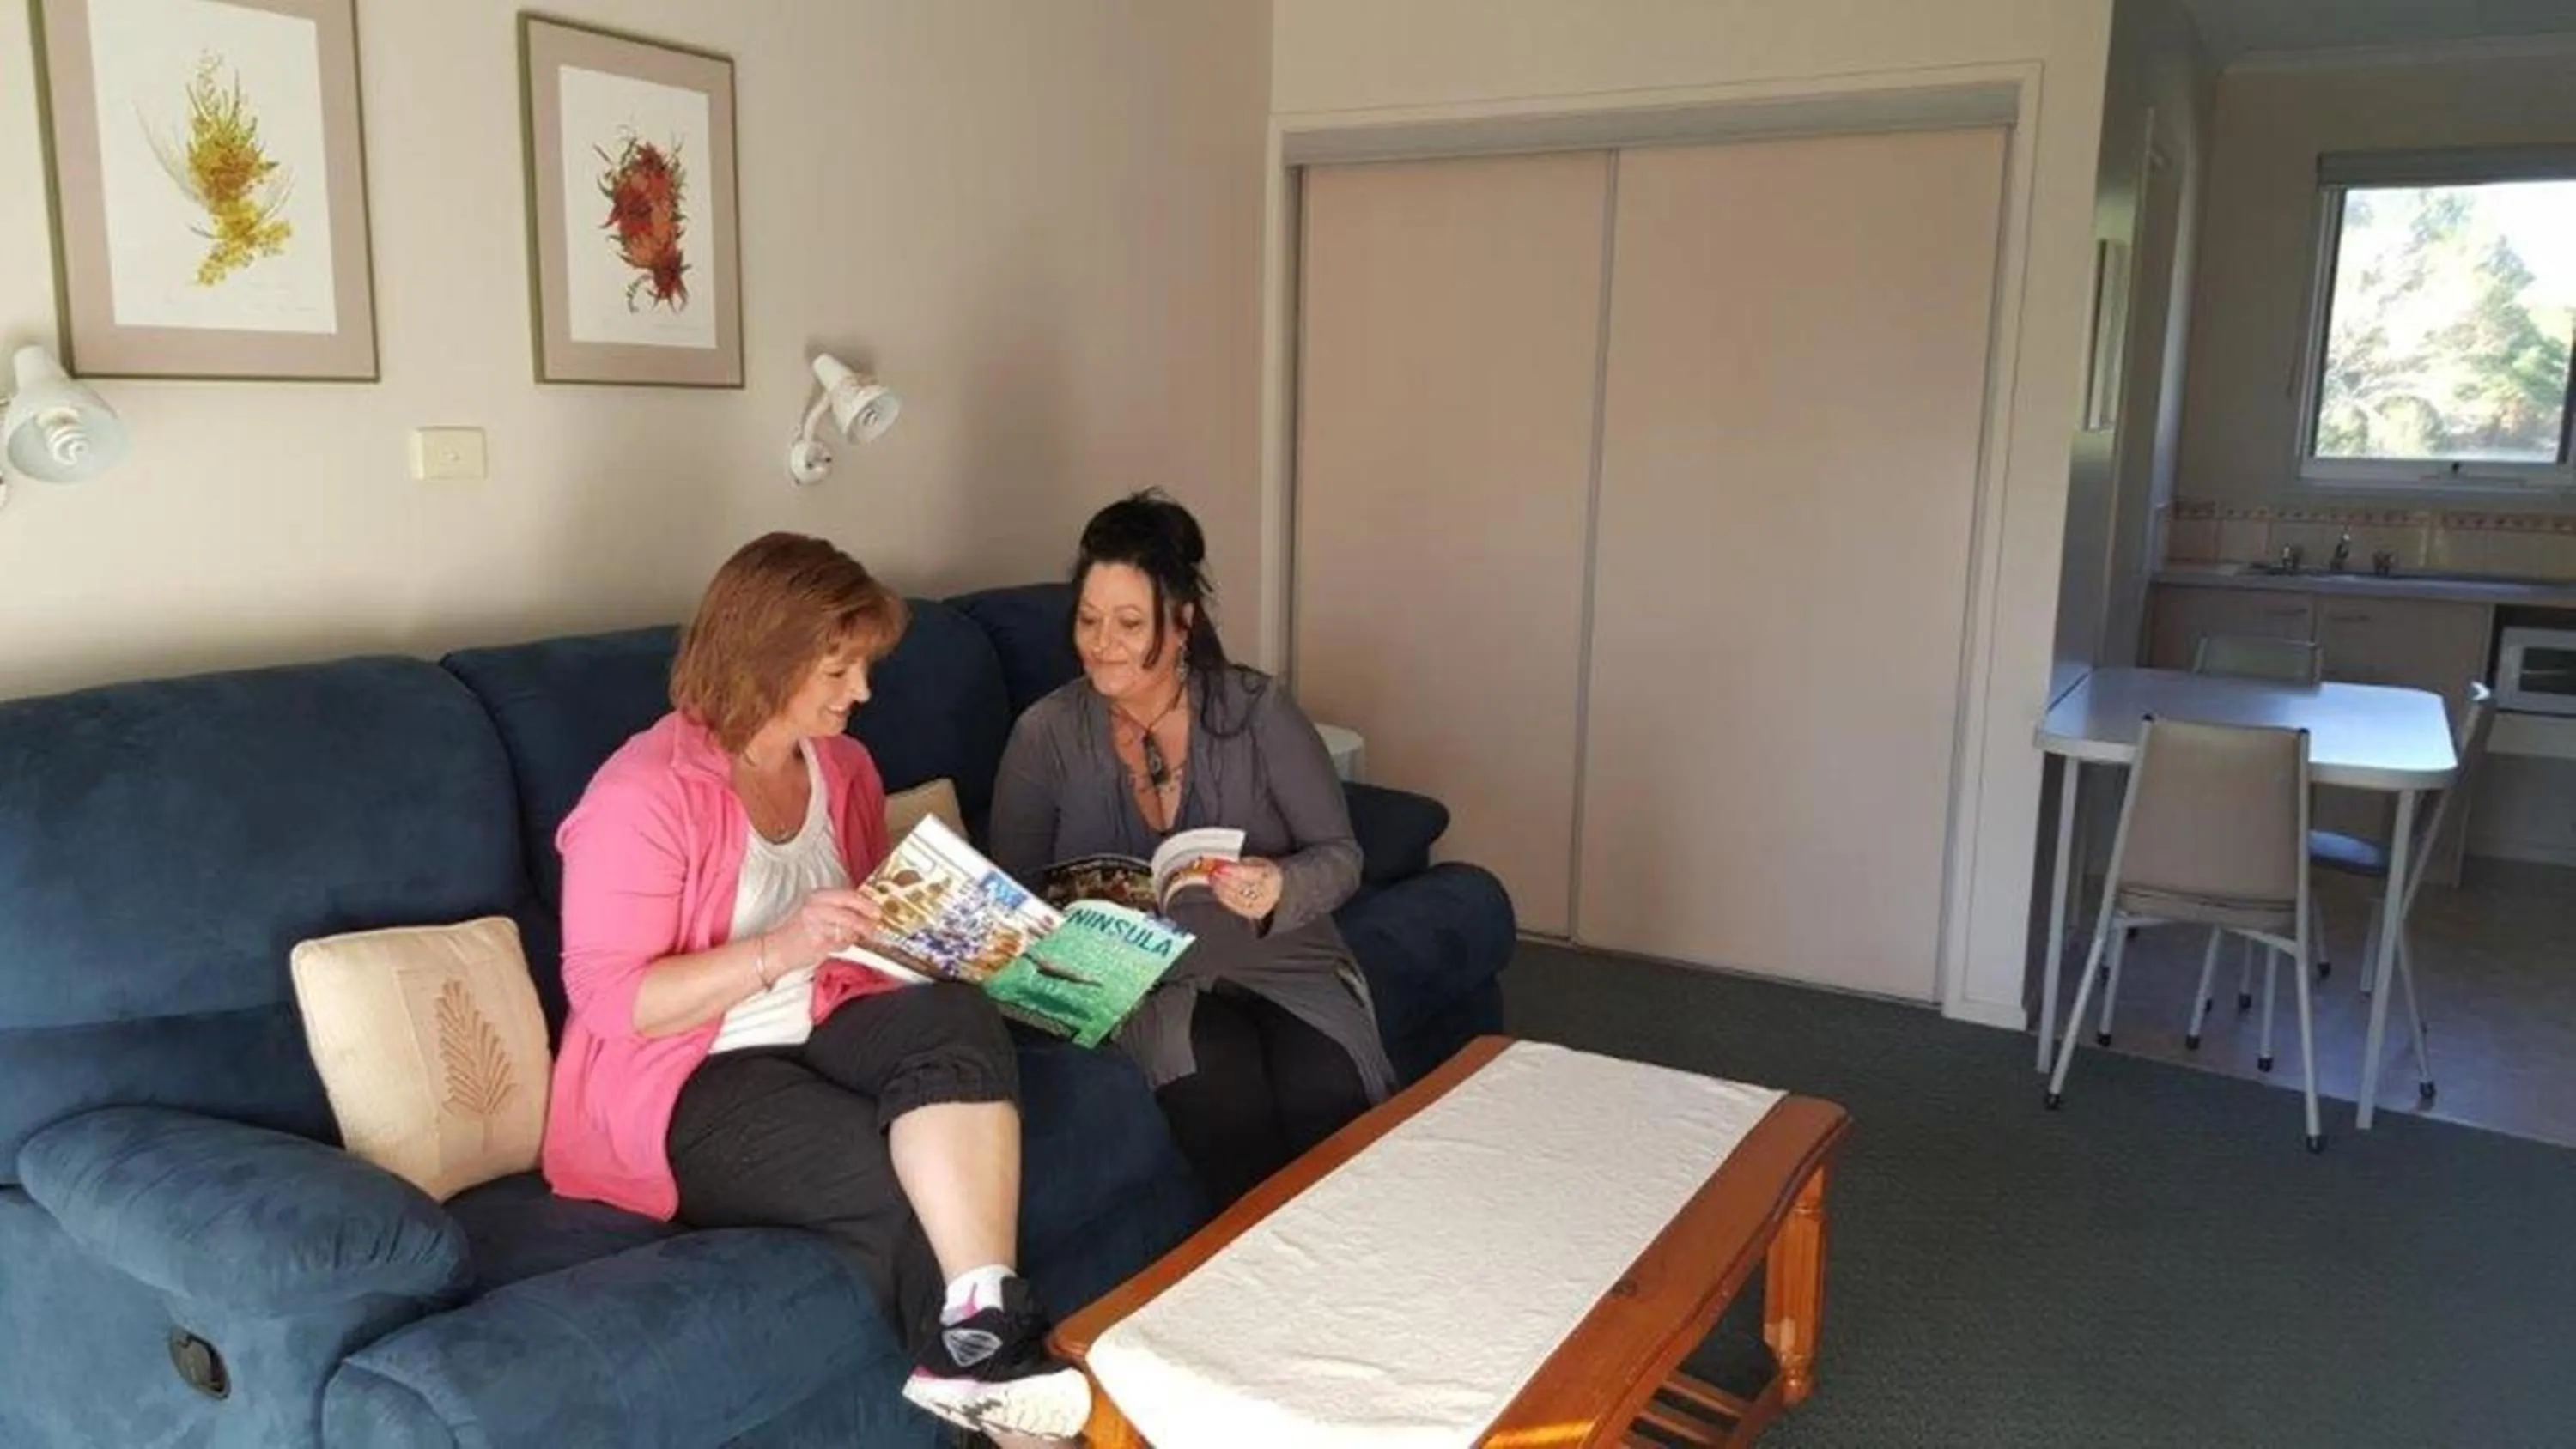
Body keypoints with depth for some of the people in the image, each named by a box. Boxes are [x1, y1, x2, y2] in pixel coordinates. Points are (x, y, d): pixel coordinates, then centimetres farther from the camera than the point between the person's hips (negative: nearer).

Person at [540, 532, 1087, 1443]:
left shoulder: (844, 768, 8)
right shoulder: (644, 795, -15)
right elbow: (607, 1000, -18)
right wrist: (779, 950, -28)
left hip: (822, 1030, 6)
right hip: (685, 1082, -5)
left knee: (955, 1018, -29)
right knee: (909, 1181, -29)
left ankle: (980, 1337, -35)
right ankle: (984, 1343, -9)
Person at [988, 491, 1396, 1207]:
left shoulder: (1255, 708, 0)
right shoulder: (1045, 734, 2)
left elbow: (1340, 854, 0)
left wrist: (1281, 888, -22)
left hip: (1278, 961, 1)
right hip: (1142, 982, 0)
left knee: (1324, 1090, -31)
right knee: (1219, 1081, -33)